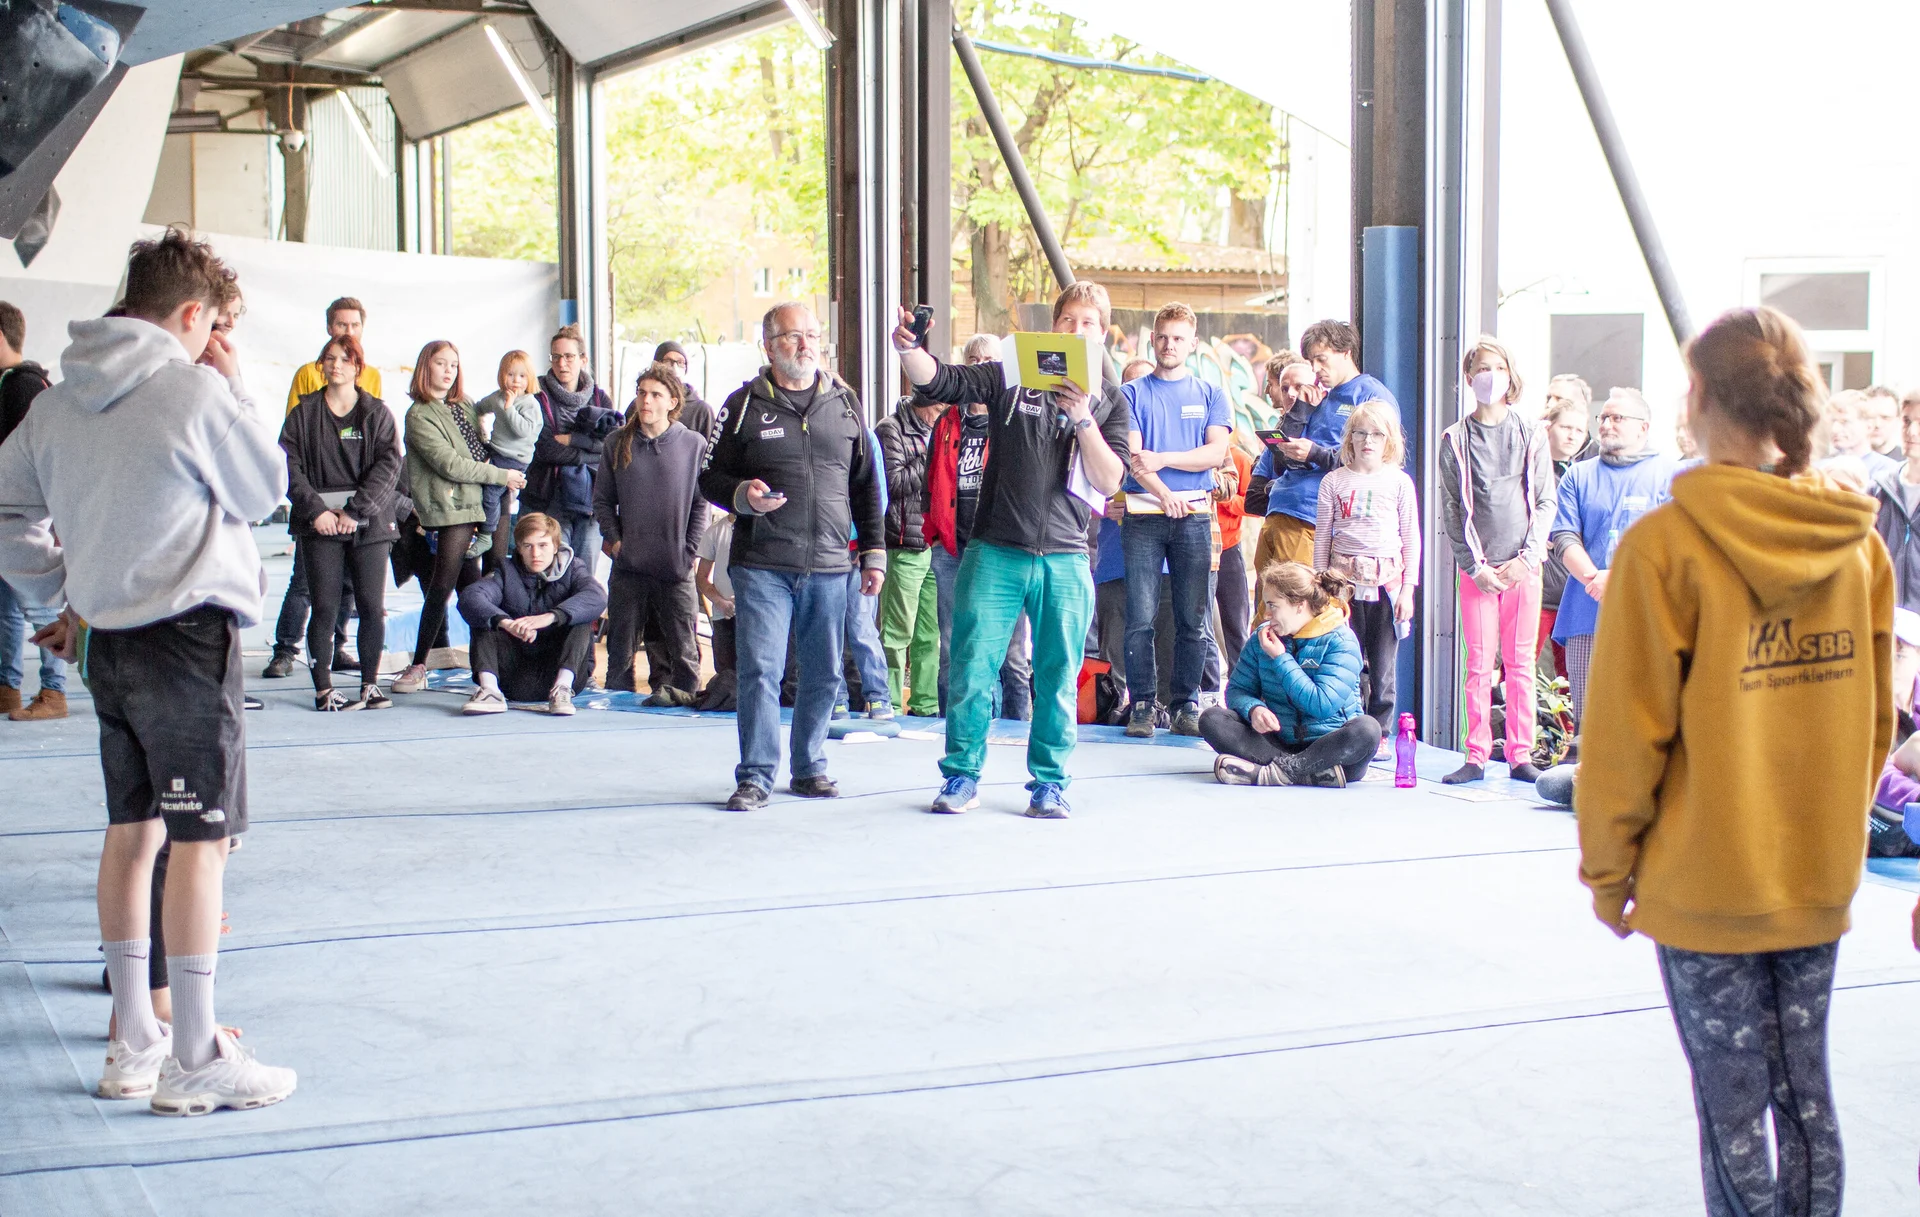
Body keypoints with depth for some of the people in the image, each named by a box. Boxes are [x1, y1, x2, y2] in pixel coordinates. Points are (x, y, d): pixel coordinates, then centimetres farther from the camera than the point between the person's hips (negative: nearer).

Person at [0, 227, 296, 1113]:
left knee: (132, 830, 15)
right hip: (187, 633, -8)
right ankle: (196, 1061, 2)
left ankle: (133, 1043, 23)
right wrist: (237, 391, 4)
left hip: (106, 638, 8)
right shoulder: (194, 391, -13)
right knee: (199, 840, -2)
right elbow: (264, 490, -1)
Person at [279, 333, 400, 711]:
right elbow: (289, 465, 1)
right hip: (321, 524, 0)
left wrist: (356, 510, -11)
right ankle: (323, 688, 2)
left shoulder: (377, 413, 7)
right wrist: (315, 510, -11)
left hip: (369, 524, 0)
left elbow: (388, 464, -2)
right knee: (324, 608, -4)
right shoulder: (304, 413, 8)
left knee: (372, 607, -3)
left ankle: (370, 685, 7)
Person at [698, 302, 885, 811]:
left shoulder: (844, 402, 13)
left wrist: (874, 552, 12)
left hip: (829, 566, 3)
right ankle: (756, 774, 1)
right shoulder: (744, 405, 4)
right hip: (761, 564, -3)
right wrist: (743, 496, -15)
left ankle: (809, 768, 21)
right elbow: (711, 477, 7)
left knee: (823, 674, 8)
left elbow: (866, 484, 16)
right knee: (760, 670, -7)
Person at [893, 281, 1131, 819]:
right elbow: (939, 381, -5)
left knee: (1058, 677, 5)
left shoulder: (1109, 400, 9)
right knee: (972, 668, 0)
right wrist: (908, 348, -25)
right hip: (995, 551, -1)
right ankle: (962, 774, 13)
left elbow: (1109, 481, -2)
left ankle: (1048, 781, 17)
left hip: (1065, 558, 1)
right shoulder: (1011, 376, 6)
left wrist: (1083, 420, -15)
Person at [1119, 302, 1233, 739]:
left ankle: (1186, 704, 6)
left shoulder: (1210, 395, 14)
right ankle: (1142, 704, 0)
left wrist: (1162, 459, -10)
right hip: (1144, 515, -1)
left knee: (1193, 618, 0)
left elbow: (1216, 452, 1)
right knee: (1140, 617, -6)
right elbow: (1131, 454, -3)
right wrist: (1163, 493, -18)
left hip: (1194, 515, 1)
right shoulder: (1132, 394, 10)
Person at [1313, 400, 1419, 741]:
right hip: (1345, 580, 0)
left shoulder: (1399, 482, 5)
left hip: (1386, 581, 0)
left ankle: (1379, 732, 12)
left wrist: (1408, 588, 0)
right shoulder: (1334, 481, 6)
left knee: (1384, 663, 2)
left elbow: (1411, 539, 6)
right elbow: (1321, 537, 8)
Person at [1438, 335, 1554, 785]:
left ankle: (1520, 755, 8)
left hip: (1524, 566, 1)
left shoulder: (1531, 435, 7)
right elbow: (1452, 509, 2)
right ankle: (1476, 756, 4)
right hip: (1477, 568, -1)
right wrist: (1475, 566, -6)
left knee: (1521, 663, 2)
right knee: (1479, 664, -1)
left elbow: (1545, 502, 5)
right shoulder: (1456, 440, 4)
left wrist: (1527, 558, -6)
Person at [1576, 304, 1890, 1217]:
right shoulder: (1856, 539, 0)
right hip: (1822, 875, 5)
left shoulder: (1665, 545, -15)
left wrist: (1608, 868, 0)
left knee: (1732, 1107, 4)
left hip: (1704, 887, -5)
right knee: (1805, 1092, 15)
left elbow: (1627, 731, -12)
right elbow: (1876, 717, 7)